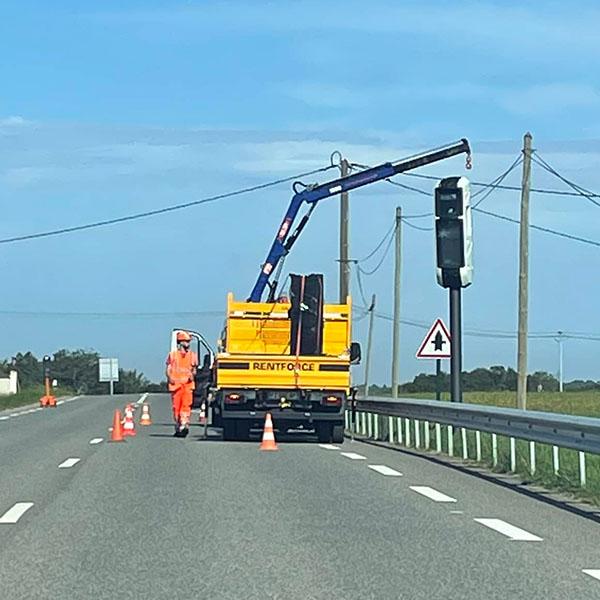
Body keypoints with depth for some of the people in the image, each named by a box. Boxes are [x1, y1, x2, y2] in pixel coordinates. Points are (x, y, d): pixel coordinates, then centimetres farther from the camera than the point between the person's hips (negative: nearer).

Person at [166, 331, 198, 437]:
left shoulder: (192, 355, 14)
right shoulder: (172, 355, 10)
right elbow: (168, 369, 9)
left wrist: (192, 375, -5)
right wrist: (170, 377, -10)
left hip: (188, 384, 0)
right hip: (176, 384, 0)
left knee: (186, 405, -13)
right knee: (176, 407, 1)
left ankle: (184, 425, -21)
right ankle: (177, 427, 10)